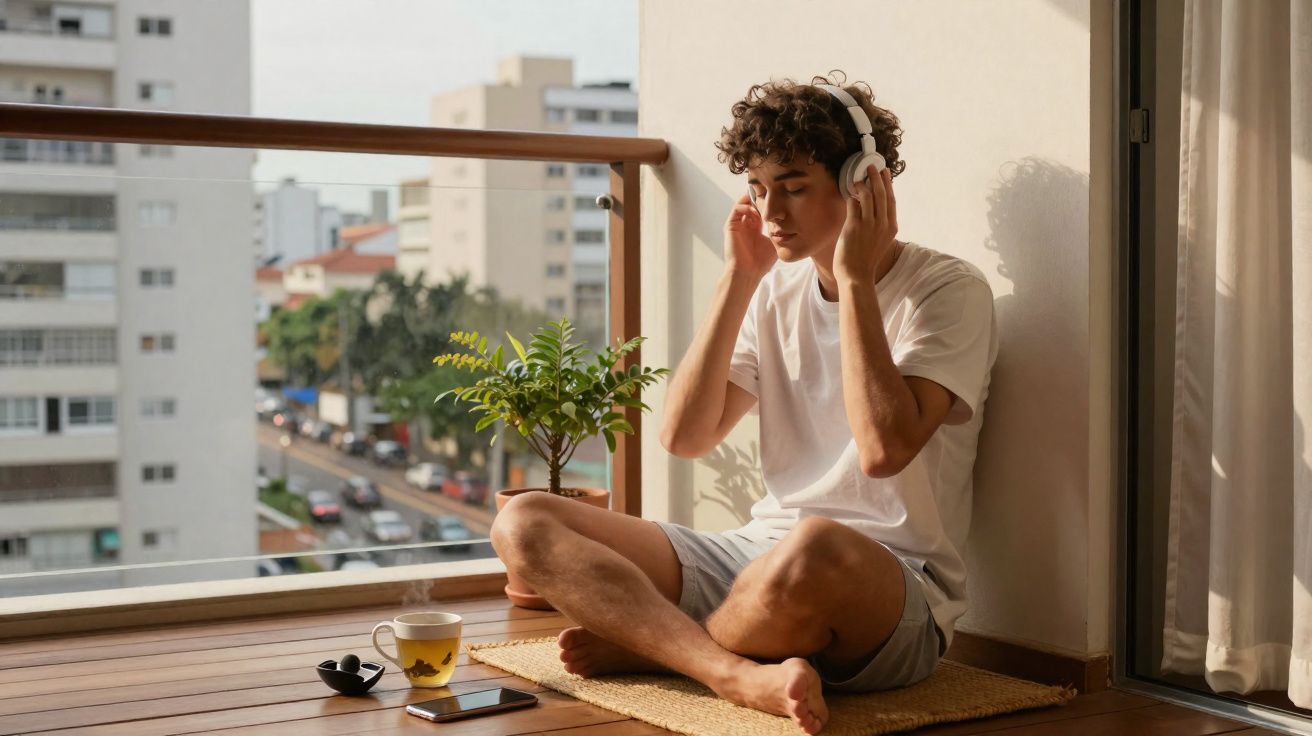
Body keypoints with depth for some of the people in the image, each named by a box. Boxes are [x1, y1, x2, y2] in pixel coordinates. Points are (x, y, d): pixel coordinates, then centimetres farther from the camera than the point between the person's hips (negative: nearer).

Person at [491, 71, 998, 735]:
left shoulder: (948, 291, -5)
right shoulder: (778, 291, 14)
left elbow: (883, 448, -22)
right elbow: (683, 436, 4)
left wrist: (855, 278, -13)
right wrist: (738, 279, 0)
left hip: (893, 593, -6)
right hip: (761, 556, 7)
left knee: (812, 551, -44)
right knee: (524, 523, -7)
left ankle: (646, 644, -12)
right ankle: (744, 675, -28)